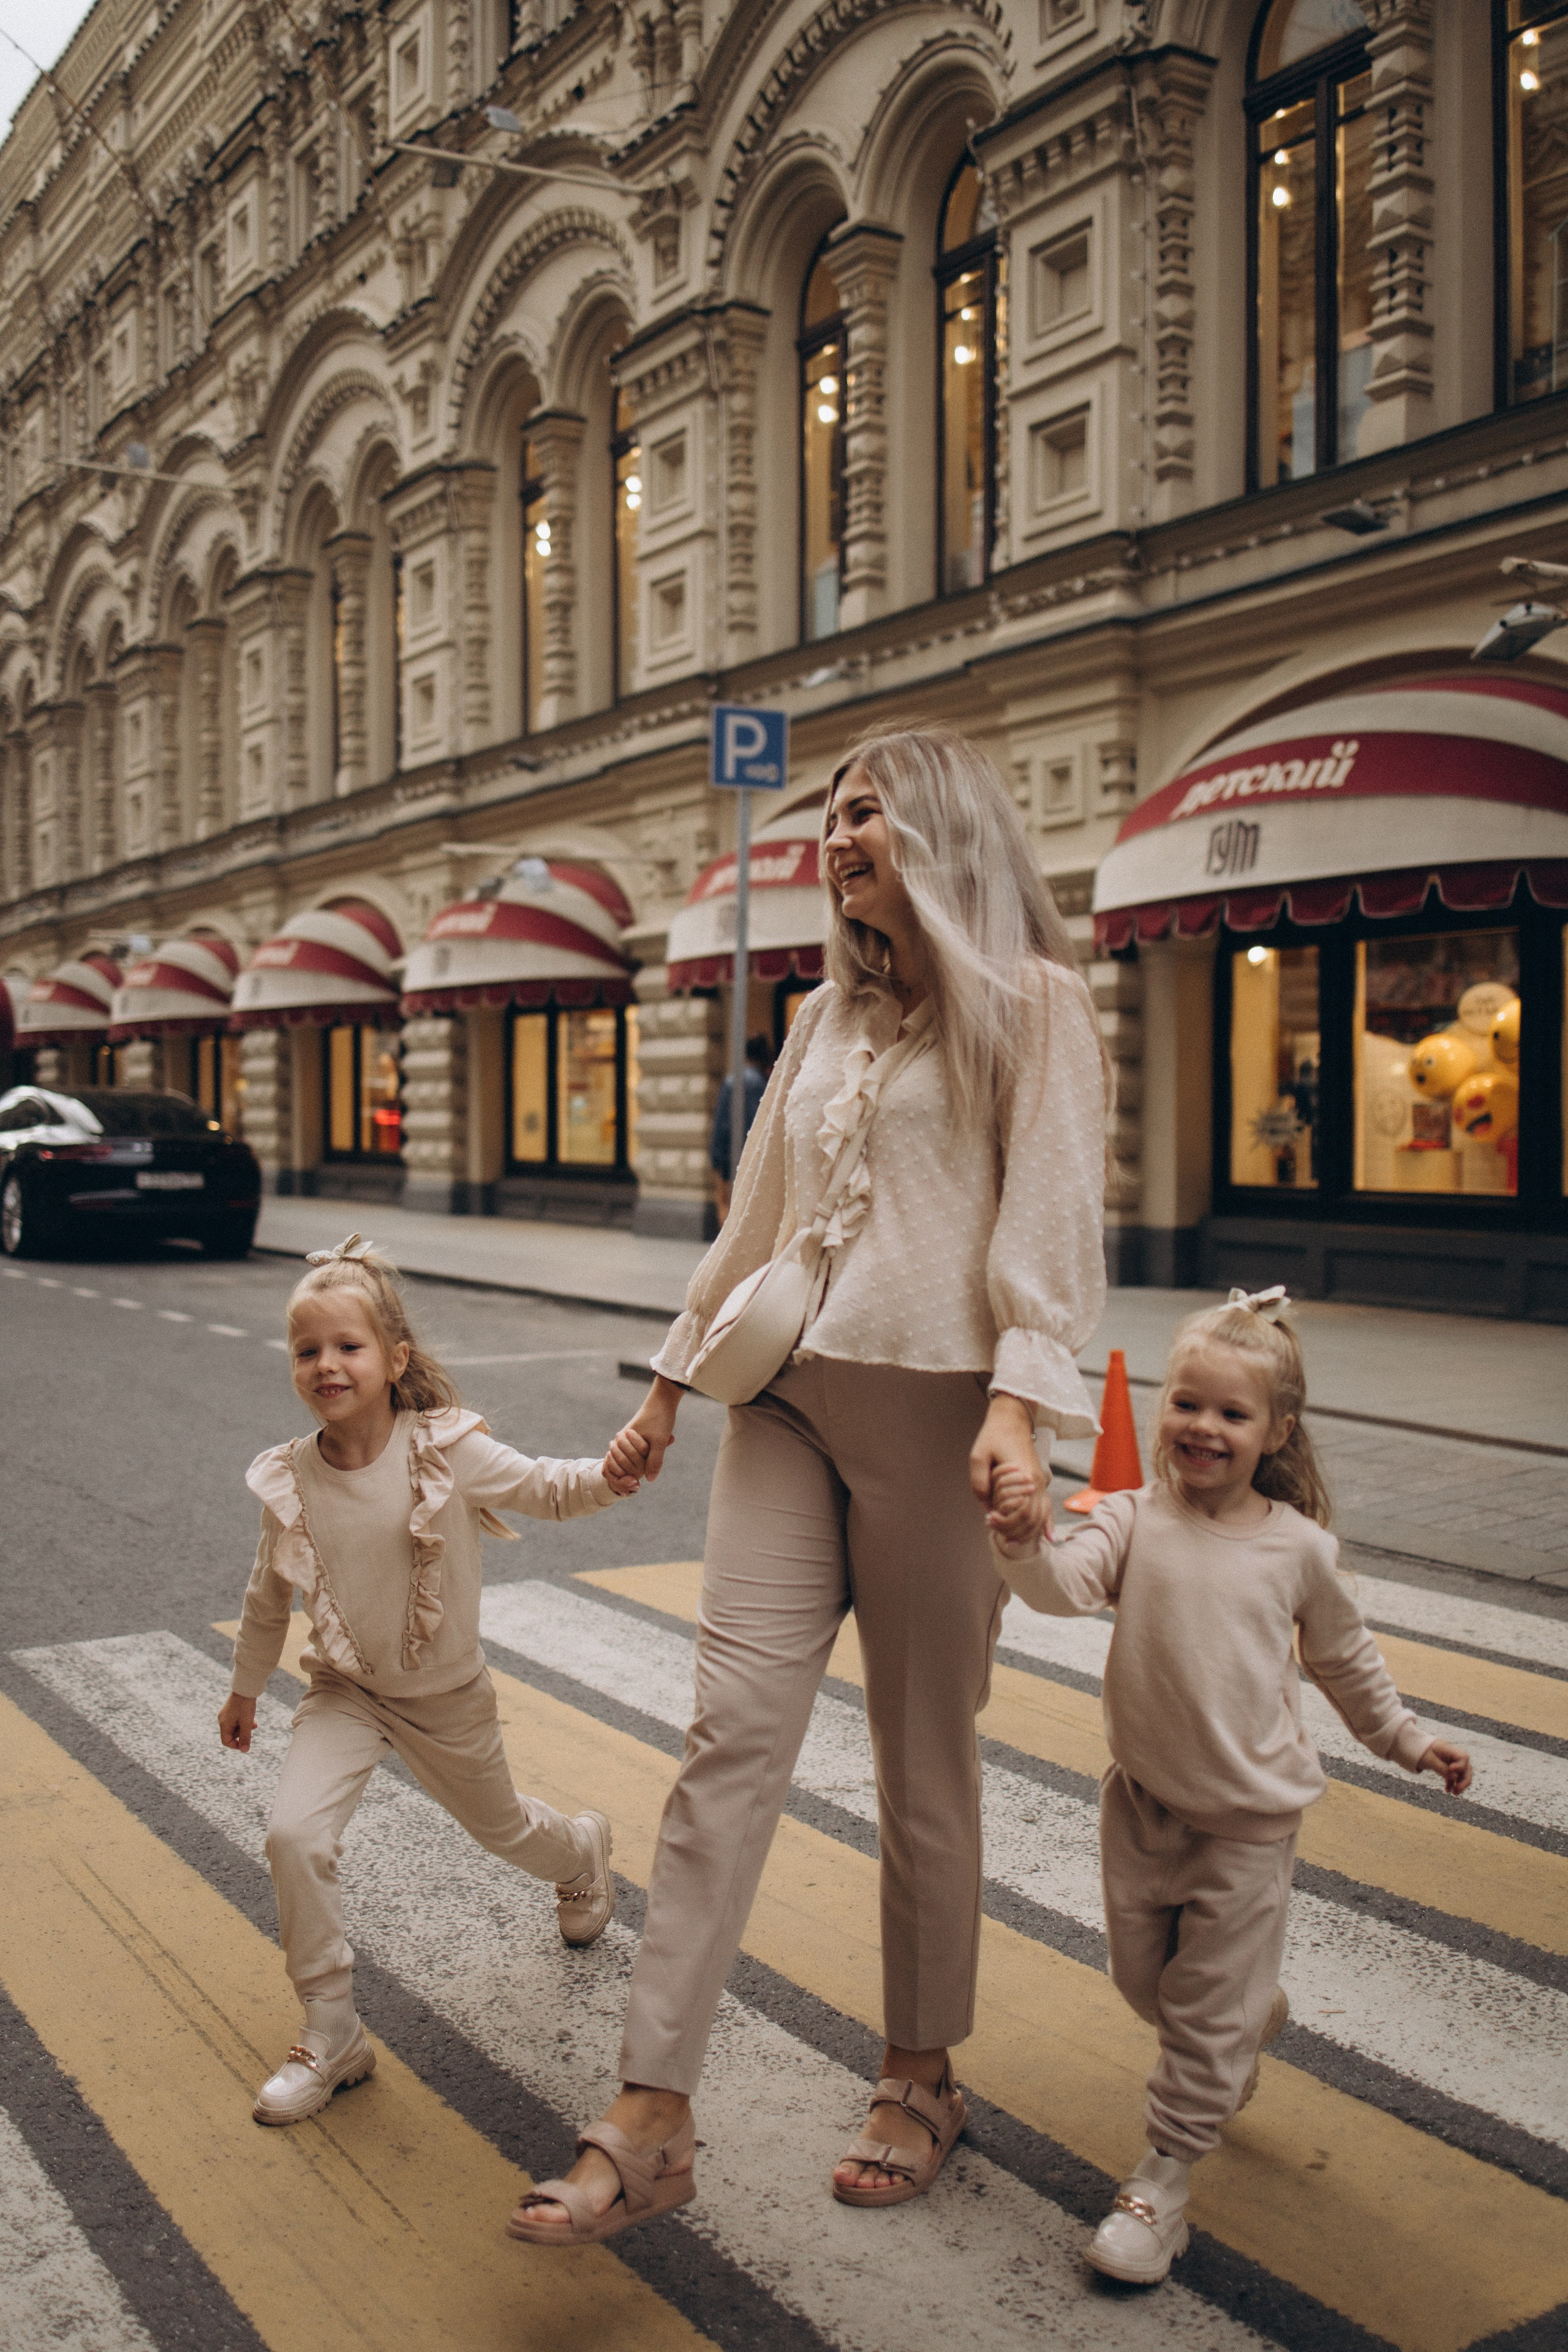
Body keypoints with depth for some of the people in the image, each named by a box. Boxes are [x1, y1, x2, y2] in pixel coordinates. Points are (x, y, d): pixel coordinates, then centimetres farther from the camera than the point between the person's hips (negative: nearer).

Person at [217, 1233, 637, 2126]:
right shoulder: (290, 1482, -13)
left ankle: (583, 1848, 58)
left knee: (501, 1827, 20)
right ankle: (332, 2034, -3)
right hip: (346, 1693, 1)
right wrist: (245, 1690, 16)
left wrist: (608, 1476, -35)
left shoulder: (448, 1451, -20)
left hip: (449, 1696, -1)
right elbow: (269, 1598, 4)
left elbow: (545, 1490, -13)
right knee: (294, 1835, -21)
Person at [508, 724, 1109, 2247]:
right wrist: (670, 1383, 22)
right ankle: (648, 2125, 0)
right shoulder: (826, 1018, 19)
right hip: (787, 1399, 5)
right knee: (730, 1733, -3)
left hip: (932, 1412, -5)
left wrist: (1018, 1401, -21)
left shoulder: (1031, 1006, 1)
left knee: (924, 1764, 6)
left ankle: (921, 2079, 27)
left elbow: (1048, 1215, -8)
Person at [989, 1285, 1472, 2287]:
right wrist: (1022, 1539, -47)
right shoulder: (1134, 1520, -9)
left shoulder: (1299, 1548, -7)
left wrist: (1403, 1735, 14)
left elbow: (1345, 1656, 10)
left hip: (1248, 1813, -2)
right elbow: (1066, 1585, -27)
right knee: (1143, 1973, 18)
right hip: (1143, 1796, 2)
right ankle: (1256, 2019, 48)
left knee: (1209, 2004, 0)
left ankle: (1164, 2182, 14)